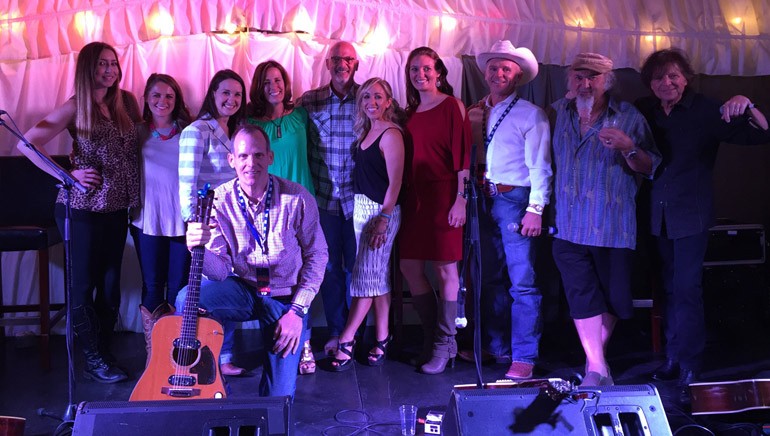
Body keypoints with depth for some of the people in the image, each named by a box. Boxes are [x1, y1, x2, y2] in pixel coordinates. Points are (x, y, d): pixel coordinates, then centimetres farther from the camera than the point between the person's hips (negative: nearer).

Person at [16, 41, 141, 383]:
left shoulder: (124, 102, 7)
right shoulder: (76, 107, -7)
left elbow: (134, 148, 16)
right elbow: (27, 144, -11)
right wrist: (68, 175, -14)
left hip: (116, 208, 5)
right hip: (83, 209, -5)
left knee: (110, 284, 10)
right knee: (84, 284, 3)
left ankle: (104, 353, 21)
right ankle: (94, 361, 13)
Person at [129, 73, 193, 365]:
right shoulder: (138, 133, 6)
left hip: (183, 220, -1)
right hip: (148, 220, 1)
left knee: (179, 287, 3)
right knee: (152, 287, 6)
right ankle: (153, 354, 17)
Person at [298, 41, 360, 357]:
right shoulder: (310, 101, 3)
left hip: (357, 199, -1)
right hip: (324, 198, 1)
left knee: (356, 267, 8)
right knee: (330, 267, 8)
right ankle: (336, 333, 21)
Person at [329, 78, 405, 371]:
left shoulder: (391, 134, -11)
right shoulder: (366, 131, 14)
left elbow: (395, 182, -15)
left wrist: (383, 219, -19)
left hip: (381, 211, -9)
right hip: (362, 208, 9)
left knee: (368, 276, -5)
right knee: (378, 277, 10)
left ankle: (346, 342, -2)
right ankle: (381, 340, 17)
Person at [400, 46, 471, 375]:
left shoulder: (452, 106, -4)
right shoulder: (410, 112, 14)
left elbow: (463, 154, -9)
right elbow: (406, 158, 16)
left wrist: (460, 199, -15)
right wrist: (401, 197, 10)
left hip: (443, 196, -6)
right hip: (415, 197, 7)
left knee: (445, 268, -1)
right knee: (409, 267, 6)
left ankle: (445, 344, 10)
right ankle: (432, 336, 22)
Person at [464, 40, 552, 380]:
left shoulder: (531, 115, 0)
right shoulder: (475, 114, 15)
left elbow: (539, 167, -5)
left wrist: (535, 209, -13)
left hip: (514, 199, -5)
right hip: (482, 200, 6)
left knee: (522, 282, -8)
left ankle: (524, 358, -4)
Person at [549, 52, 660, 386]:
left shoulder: (629, 117, -1)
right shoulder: (558, 113, 8)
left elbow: (650, 168, -2)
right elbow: (548, 158, 22)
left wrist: (628, 148, -21)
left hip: (613, 226, -1)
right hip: (569, 225, 2)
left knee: (612, 296, 6)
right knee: (582, 296, -3)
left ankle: (597, 356, 27)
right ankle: (597, 366, 4)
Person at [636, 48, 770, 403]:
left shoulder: (706, 111, -9)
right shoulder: (645, 112, 2)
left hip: (691, 216, -4)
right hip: (659, 215, 4)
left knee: (687, 290, -5)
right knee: (671, 289, 13)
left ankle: (689, 370, 3)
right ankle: (674, 359, 23)